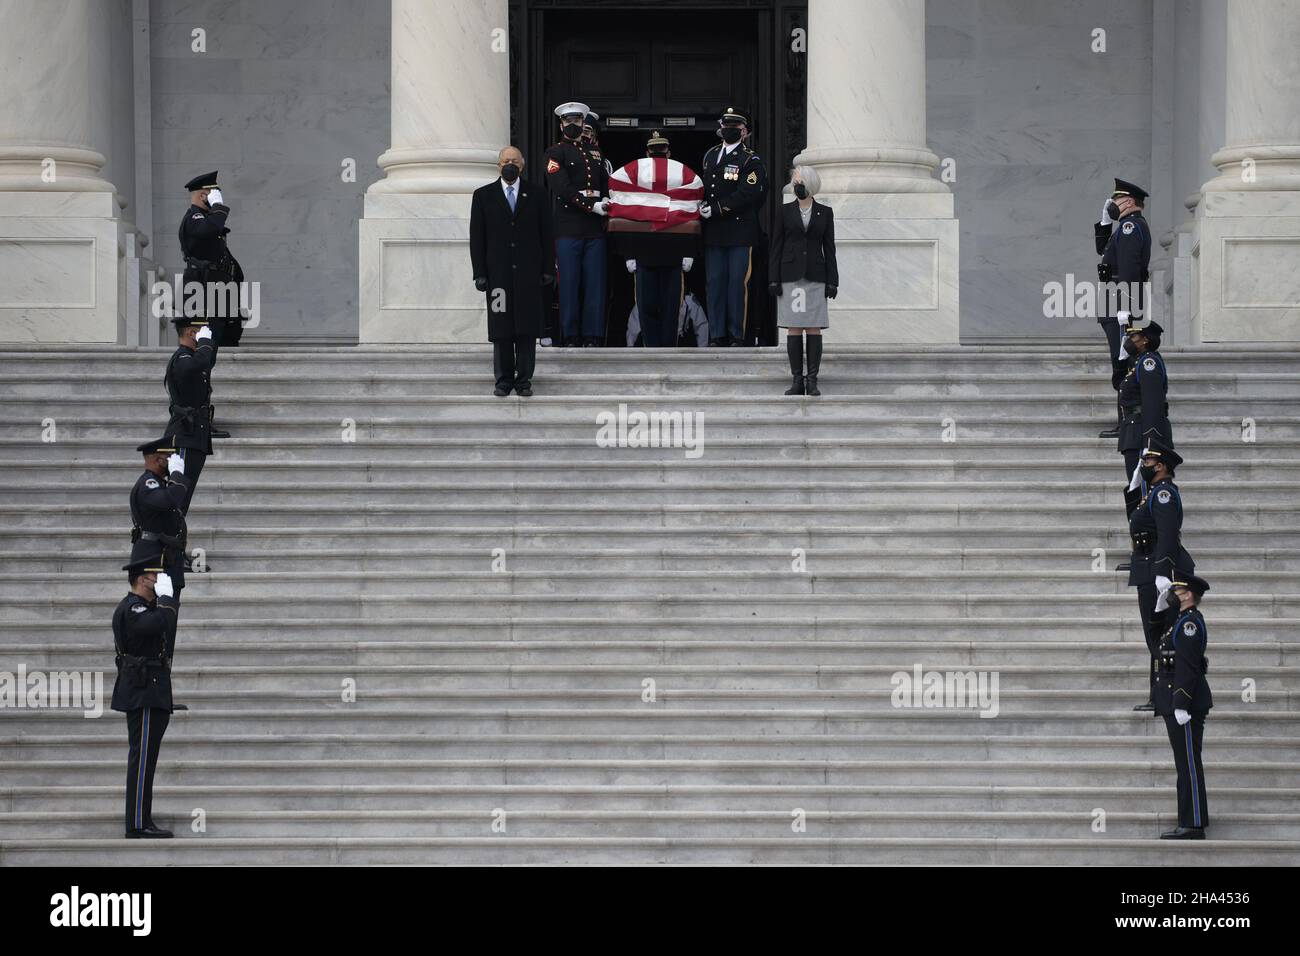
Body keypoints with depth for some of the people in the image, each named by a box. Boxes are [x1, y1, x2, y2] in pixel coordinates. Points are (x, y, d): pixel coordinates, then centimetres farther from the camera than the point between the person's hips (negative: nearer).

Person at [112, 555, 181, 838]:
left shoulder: (144, 607, 18)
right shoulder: (130, 609, -15)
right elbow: (161, 622, -32)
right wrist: (165, 594, -17)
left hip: (151, 695, 11)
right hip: (143, 695, -11)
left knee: (145, 759, 12)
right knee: (142, 758, -11)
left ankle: (142, 822, 16)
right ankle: (138, 825, -11)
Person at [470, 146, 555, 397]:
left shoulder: (536, 195, 9)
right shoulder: (483, 196, 8)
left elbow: (547, 235, 8)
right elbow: (477, 237, 5)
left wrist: (548, 270, 1)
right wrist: (479, 273, -2)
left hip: (528, 273, 0)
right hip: (498, 272, 0)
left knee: (527, 329, -1)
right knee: (500, 330, 0)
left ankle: (524, 379, 5)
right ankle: (503, 380, 6)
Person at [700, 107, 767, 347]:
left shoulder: (751, 160, -2)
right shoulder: (710, 155, 16)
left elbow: (746, 195, -12)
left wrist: (715, 210, -14)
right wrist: (703, 205, 6)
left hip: (740, 231, -5)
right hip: (713, 232, 5)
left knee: (737, 282, -4)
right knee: (714, 282, 3)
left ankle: (737, 336, -1)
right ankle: (716, 335, 7)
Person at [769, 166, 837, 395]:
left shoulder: (824, 212, 8)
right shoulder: (786, 211, 7)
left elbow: (829, 248, 7)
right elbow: (776, 246, 5)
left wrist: (832, 281, 1)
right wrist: (774, 279, -2)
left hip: (815, 276, 0)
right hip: (790, 277, 0)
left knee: (814, 329, -3)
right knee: (794, 328, -2)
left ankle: (812, 380, -1)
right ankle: (797, 380, 1)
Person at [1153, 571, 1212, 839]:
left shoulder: (1190, 622, -15)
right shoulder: (1183, 620, 18)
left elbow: (1187, 666, -21)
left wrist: (1181, 705, -24)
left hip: (1184, 703, -11)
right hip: (1177, 703, 11)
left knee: (1189, 766, -8)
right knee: (1185, 765, 13)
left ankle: (1194, 825, -7)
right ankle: (1188, 823, 18)